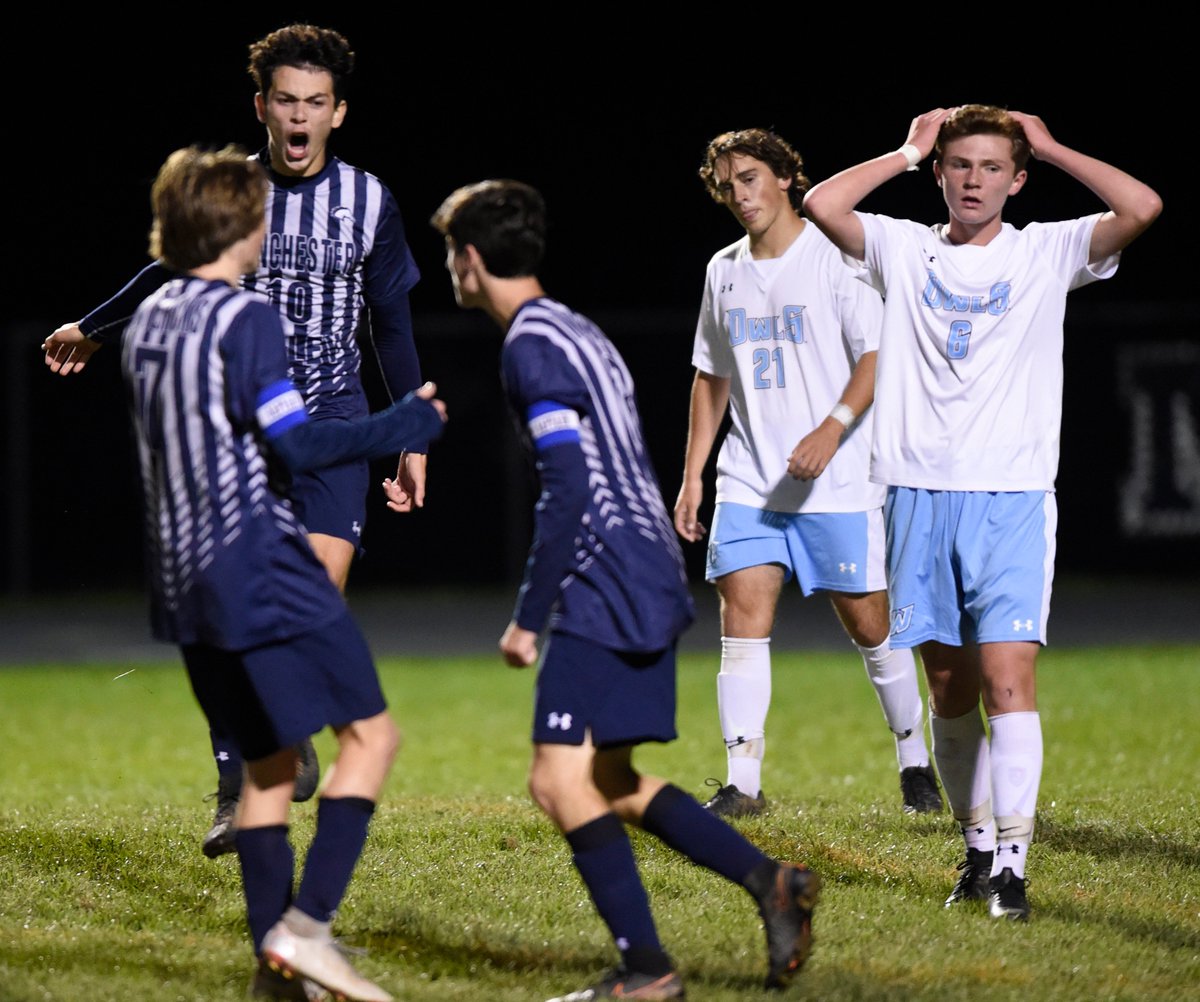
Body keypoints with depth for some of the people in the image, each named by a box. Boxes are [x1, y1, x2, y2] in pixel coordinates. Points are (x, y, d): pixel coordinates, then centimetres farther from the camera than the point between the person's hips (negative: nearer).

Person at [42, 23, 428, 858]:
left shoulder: (370, 202, 1)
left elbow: (393, 325, 10)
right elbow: (168, 275, 20)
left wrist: (414, 438, 9)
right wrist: (93, 331, 32)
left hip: (333, 419, 0)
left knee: (322, 579, -17)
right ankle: (237, 791, -3)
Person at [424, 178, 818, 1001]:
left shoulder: (533, 345, -12)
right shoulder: (576, 332, 19)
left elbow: (570, 493, -19)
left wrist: (530, 618, -15)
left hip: (604, 590, -10)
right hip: (646, 583, 10)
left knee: (559, 780, -10)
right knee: (610, 784, 15)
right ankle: (772, 883, 10)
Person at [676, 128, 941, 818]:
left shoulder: (836, 256, -5)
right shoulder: (726, 271, 13)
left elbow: (877, 355, -11)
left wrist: (833, 427, -26)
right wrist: (692, 474, 15)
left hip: (841, 482, -4)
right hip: (749, 483, 4)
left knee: (870, 623, 2)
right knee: (743, 613, -8)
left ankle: (915, 761, 21)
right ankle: (743, 783, -9)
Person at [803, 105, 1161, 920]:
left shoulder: (1047, 252, 5)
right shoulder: (903, 249, 10)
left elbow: (1142, 209, -9)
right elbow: (821, 204, -5)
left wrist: (1049, 147, 1)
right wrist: (908, 152, 5)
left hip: (1013, 497, -3)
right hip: (920, 493, 3)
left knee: (1008, 675, -13)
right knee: (950, 686, 8)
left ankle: (1013, 862, -14)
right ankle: (977, 844, 21)